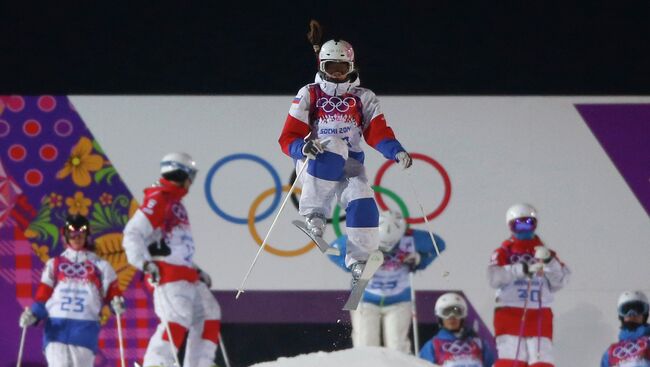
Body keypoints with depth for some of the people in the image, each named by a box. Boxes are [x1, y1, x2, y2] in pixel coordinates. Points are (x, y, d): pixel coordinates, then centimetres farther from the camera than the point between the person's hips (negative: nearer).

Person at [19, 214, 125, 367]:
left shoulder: (100, 266, 16)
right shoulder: (54, 264, 18)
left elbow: (112, 293, 11)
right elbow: (42, 296, 14)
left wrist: (117, 305, -11)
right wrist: (33, 315, -4)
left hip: (85, 327, 0)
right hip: (57, 326, 0)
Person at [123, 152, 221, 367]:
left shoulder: (175, 203, 23)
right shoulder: (158, 199, -6)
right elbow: (133, 234, -16)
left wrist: (197, 271, 29)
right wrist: (144, 262, -26)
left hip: (187, 276, 10)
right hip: (168, 274, -10)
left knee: (209, 314, 10)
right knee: (178, 319, -22)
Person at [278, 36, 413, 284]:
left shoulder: (363, 98, 9)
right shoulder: (309, 95, 4)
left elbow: (378, 132, 0)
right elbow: (289, 137, -2)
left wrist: (396, 152, -21)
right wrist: (303, 147, -26)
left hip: (349, 166, 2)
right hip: (314, 163, -2)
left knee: (363, 204, -25)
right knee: (334, 145, -35)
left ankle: (359, 262, -13)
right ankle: (313, 214, -29)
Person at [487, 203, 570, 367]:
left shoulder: (543, 252, 14)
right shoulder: (504, 253, 5)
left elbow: (560, 281, 3)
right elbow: (494, 277, -15)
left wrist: (549, 260, -15)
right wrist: (523, 269, -26)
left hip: (539, 317, 3)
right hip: (510, 315, -3)